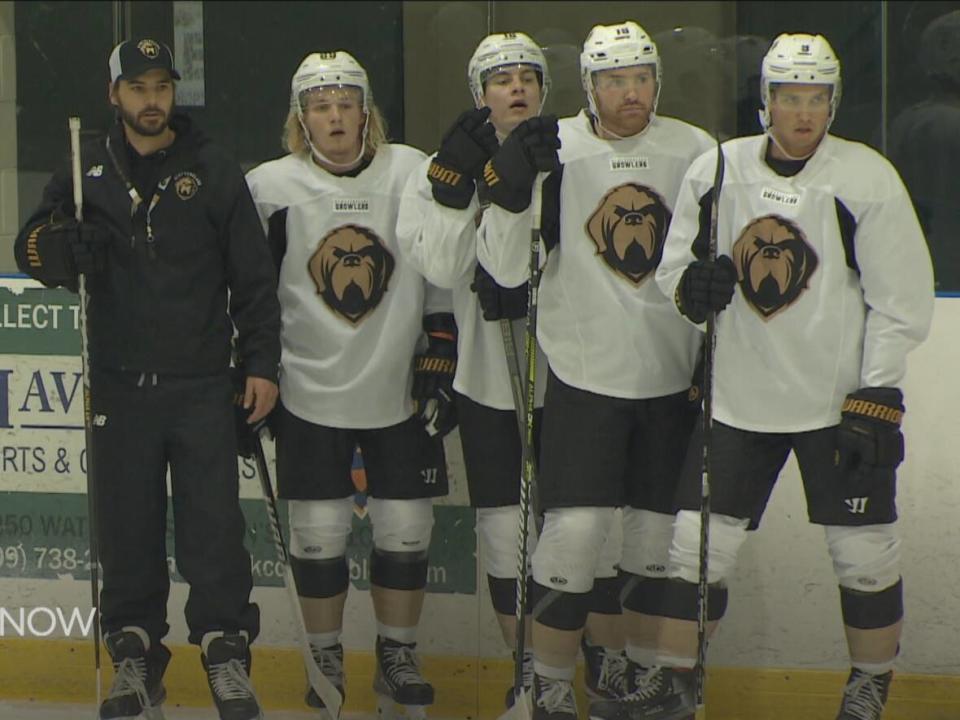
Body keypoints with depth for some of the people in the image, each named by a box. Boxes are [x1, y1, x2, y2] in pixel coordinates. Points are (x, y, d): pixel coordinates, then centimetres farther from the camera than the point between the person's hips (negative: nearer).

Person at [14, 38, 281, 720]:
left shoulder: (214, 171, 3)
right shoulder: (87, 171, 8)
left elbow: (254, 275, 3)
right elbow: (34, 248, 8)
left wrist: (262, 363, -1)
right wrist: (69, 248, -15)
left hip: (202, 387, -2)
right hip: (120, 383, 2)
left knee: (213, 524, -5)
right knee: (127, 528, 4)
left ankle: (226, 652, 4)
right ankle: (136, 657, 14)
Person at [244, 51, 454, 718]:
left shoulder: (413, 174, -2)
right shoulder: (270, 187, -4)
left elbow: (444, 276, 3)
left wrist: (442, 364, 0)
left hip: (398, 391, 1)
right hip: (310, 394, -1)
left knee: (407, 530, 5)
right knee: (318, 532, 1)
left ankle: (398, 658, 19)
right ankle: (326, 658, 17)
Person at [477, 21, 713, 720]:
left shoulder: (695, 151, 0)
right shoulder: (554, 150, -6)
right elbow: (506, 268, -10)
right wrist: (511, 185, -24)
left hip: (673, 376, 3)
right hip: (585, 374, -3)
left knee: (660, 532, 10)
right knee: (576, 529, -9)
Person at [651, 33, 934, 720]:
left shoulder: (867, 179, -9)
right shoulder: (715, 171, 1)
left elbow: (901, 300, -7)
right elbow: (673, 270, 10)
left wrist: (877, 399, -12)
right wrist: (691, 287, -14)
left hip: (841, 399, -2)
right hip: (737, 398, 2)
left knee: (865, 551, 3)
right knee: (700, 542, 0)